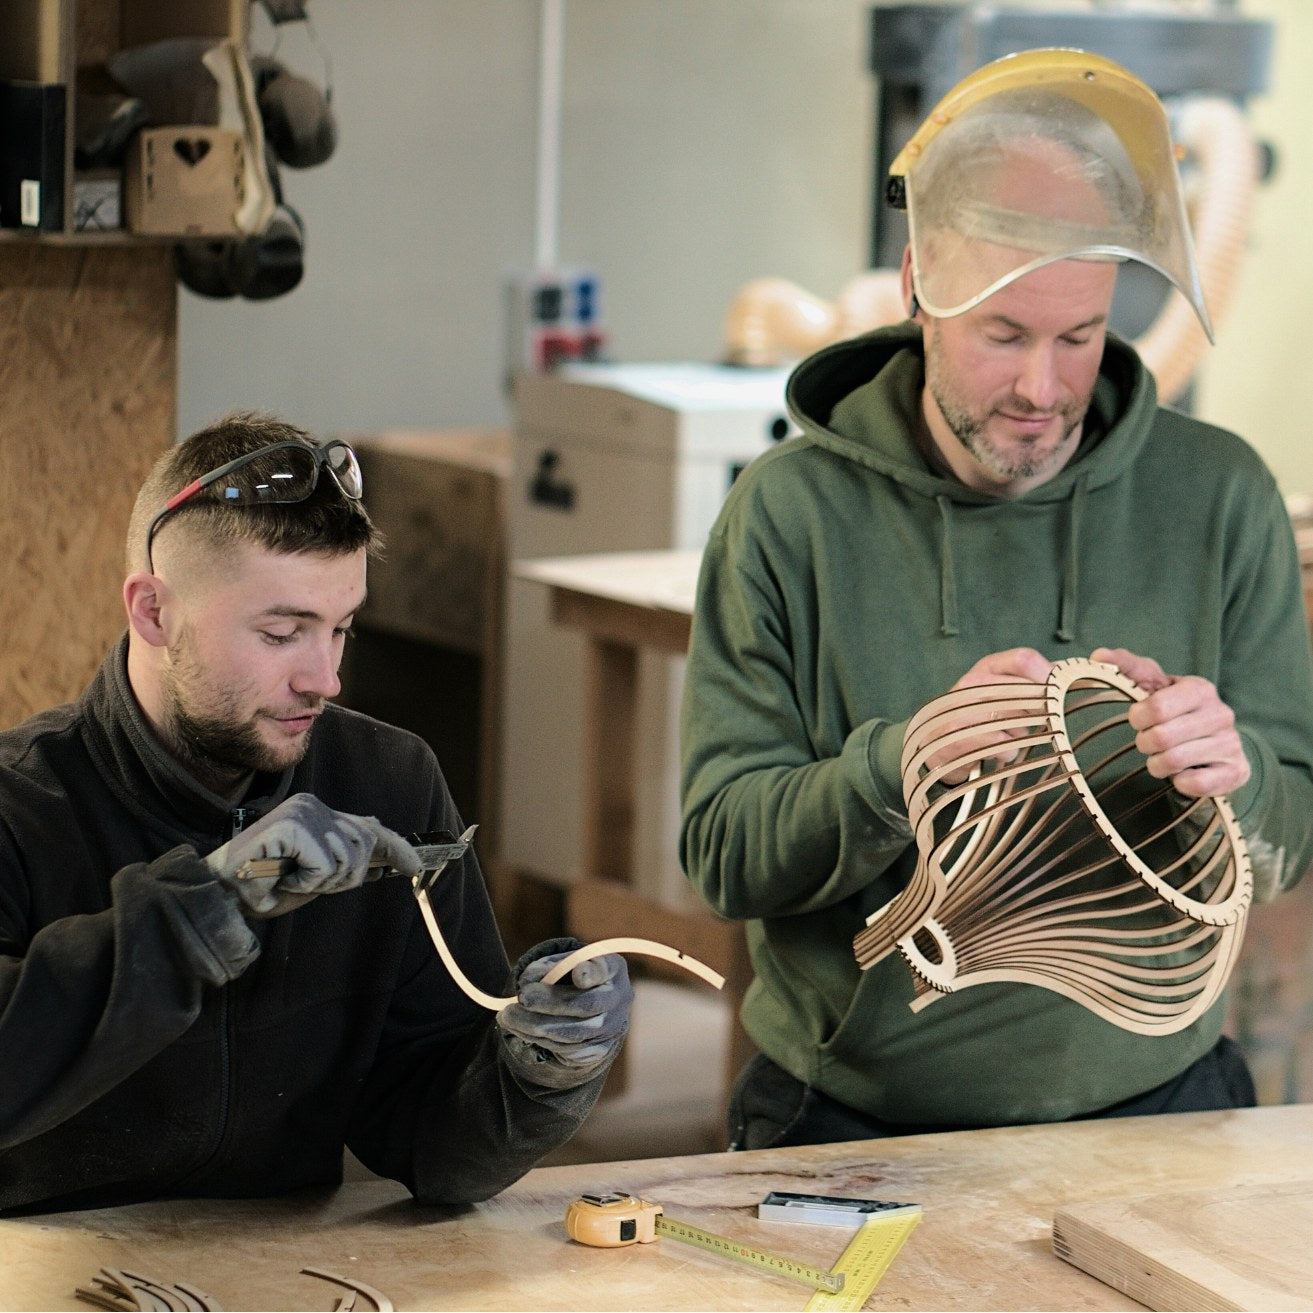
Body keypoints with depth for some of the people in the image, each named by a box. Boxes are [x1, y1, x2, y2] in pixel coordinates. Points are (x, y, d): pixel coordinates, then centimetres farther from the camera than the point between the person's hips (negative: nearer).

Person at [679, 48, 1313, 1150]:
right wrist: (905, 759, -22)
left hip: (1147, 1106, 1)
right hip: (854, 1126, -1)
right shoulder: (788, 513, -2)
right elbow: (723, 851, -5)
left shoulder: (1220, 496, 3)